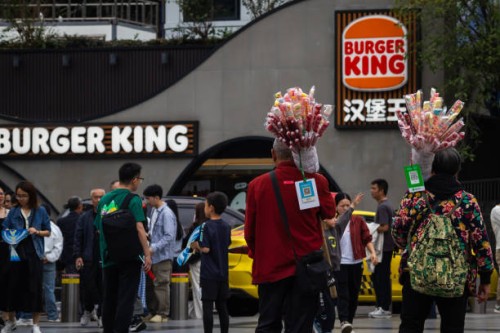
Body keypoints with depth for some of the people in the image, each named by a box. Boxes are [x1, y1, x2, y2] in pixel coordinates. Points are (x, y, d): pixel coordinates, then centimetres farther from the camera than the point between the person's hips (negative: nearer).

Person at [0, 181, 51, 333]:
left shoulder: (40, 211, 3)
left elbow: (48, 232, 8)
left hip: (34, 253, -1)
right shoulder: (13, 212, 6)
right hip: (16, 253, 2)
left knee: (34, 288, -1)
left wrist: (37, 232, -10)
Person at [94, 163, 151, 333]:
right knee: (125, 299, -4)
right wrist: (147, 254, -19)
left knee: (109, 300, 13)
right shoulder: (133, 200, -9)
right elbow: (139, 228, -19)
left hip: (108, 257, 6)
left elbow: (99, 229, 15)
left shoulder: (104, 199, 10)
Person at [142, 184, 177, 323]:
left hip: (162, 255, -9)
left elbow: (169, 236, -19)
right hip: (153, 255, 9)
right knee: (150, 284, 12)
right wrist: (148, 234, 5)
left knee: (161, 284, -4)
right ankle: (153, 311, 20)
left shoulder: (167, 214, -15)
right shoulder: (154, 211, 12)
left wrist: (154, 248, -24)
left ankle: (163, 314, 1)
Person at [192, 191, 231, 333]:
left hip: (209, 274, -7)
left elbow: (206, 249, -19)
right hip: (223, 273, 7)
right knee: (222, 306, 11)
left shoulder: (207, 226, -13)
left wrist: (197, 246, 1)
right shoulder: (226, 226, 8)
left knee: (207, 306, -4)